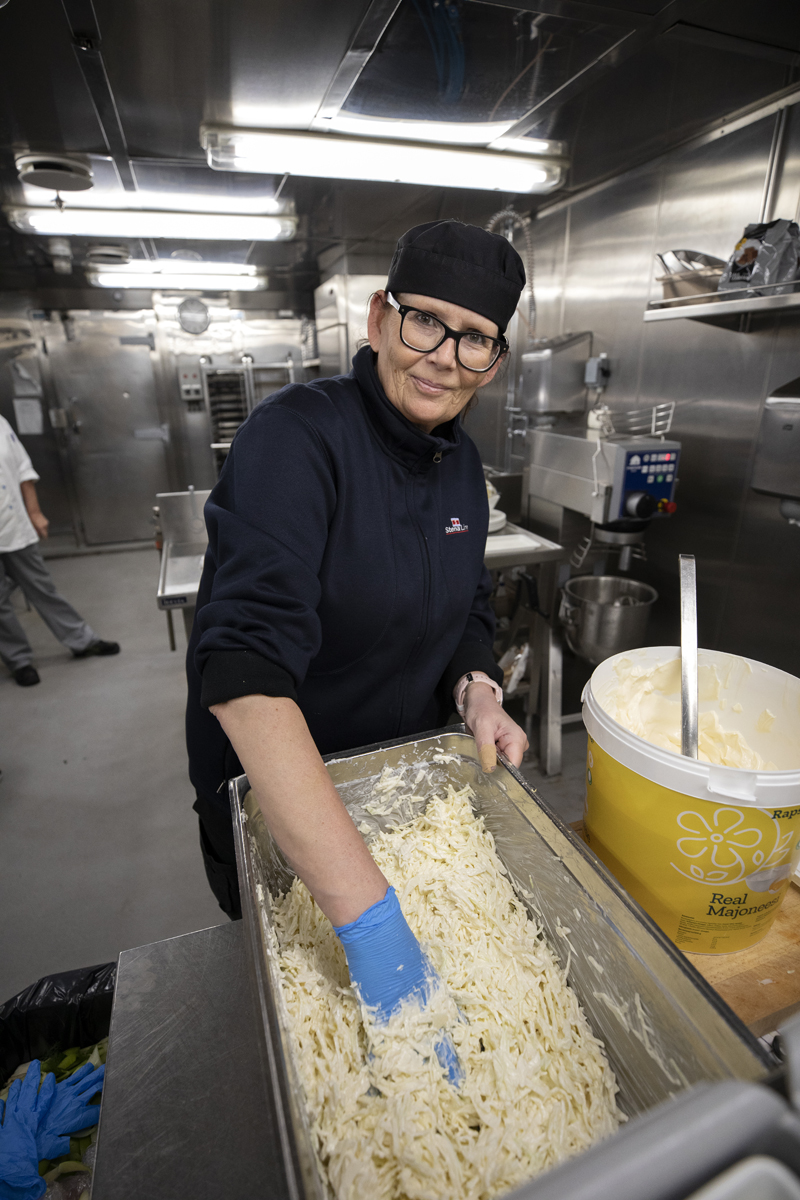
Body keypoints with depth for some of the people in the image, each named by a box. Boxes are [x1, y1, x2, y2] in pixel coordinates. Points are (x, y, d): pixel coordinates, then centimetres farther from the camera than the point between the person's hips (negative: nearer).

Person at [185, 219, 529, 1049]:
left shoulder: (462, 462, -4)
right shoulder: (299, 434, -27)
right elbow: (246, 668, -39)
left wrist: (477, 690, -15)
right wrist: (365, 913, -41)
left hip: (409, 772, 6)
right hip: (268, 790, -4)